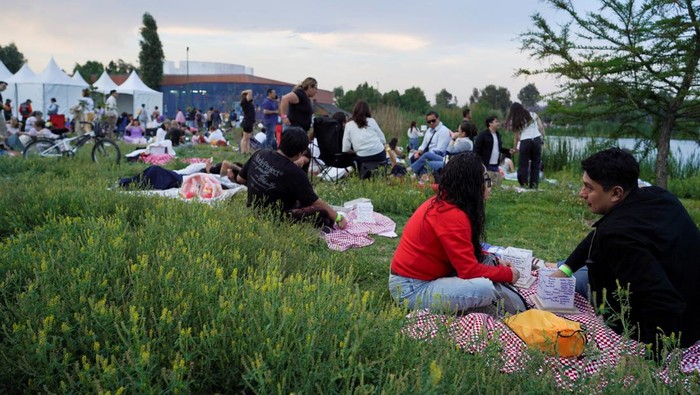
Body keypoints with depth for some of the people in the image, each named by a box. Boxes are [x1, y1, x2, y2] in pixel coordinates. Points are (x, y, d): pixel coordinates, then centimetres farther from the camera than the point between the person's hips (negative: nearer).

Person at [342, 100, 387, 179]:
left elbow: (346, 149, 1)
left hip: (363, 158, 1)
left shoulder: (349, 125, 6)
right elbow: (383, 140, 6)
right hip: (380, 155, -1)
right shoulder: (371, 121, 8)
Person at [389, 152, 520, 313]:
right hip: (411, 289, -10)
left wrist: (496, 263, 4)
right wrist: (508, 274, -8)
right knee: (485, 288, -25)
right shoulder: (452, 216, -23)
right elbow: (470, 270, -22)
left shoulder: (443, 202, 5)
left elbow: (468, 253, 15)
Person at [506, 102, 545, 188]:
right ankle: (534, 185, 6)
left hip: (525, 142, -2)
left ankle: (524, 185, 2)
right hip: (537, 140, 2)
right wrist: (543, 139, 11)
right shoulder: (533, 115, 11)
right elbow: (541, 127, 5)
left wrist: (515, 147, 7)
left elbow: (516, 136, 1)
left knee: (523, 165, 6)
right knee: (535, 165, 8)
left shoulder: (515, 121, 5)